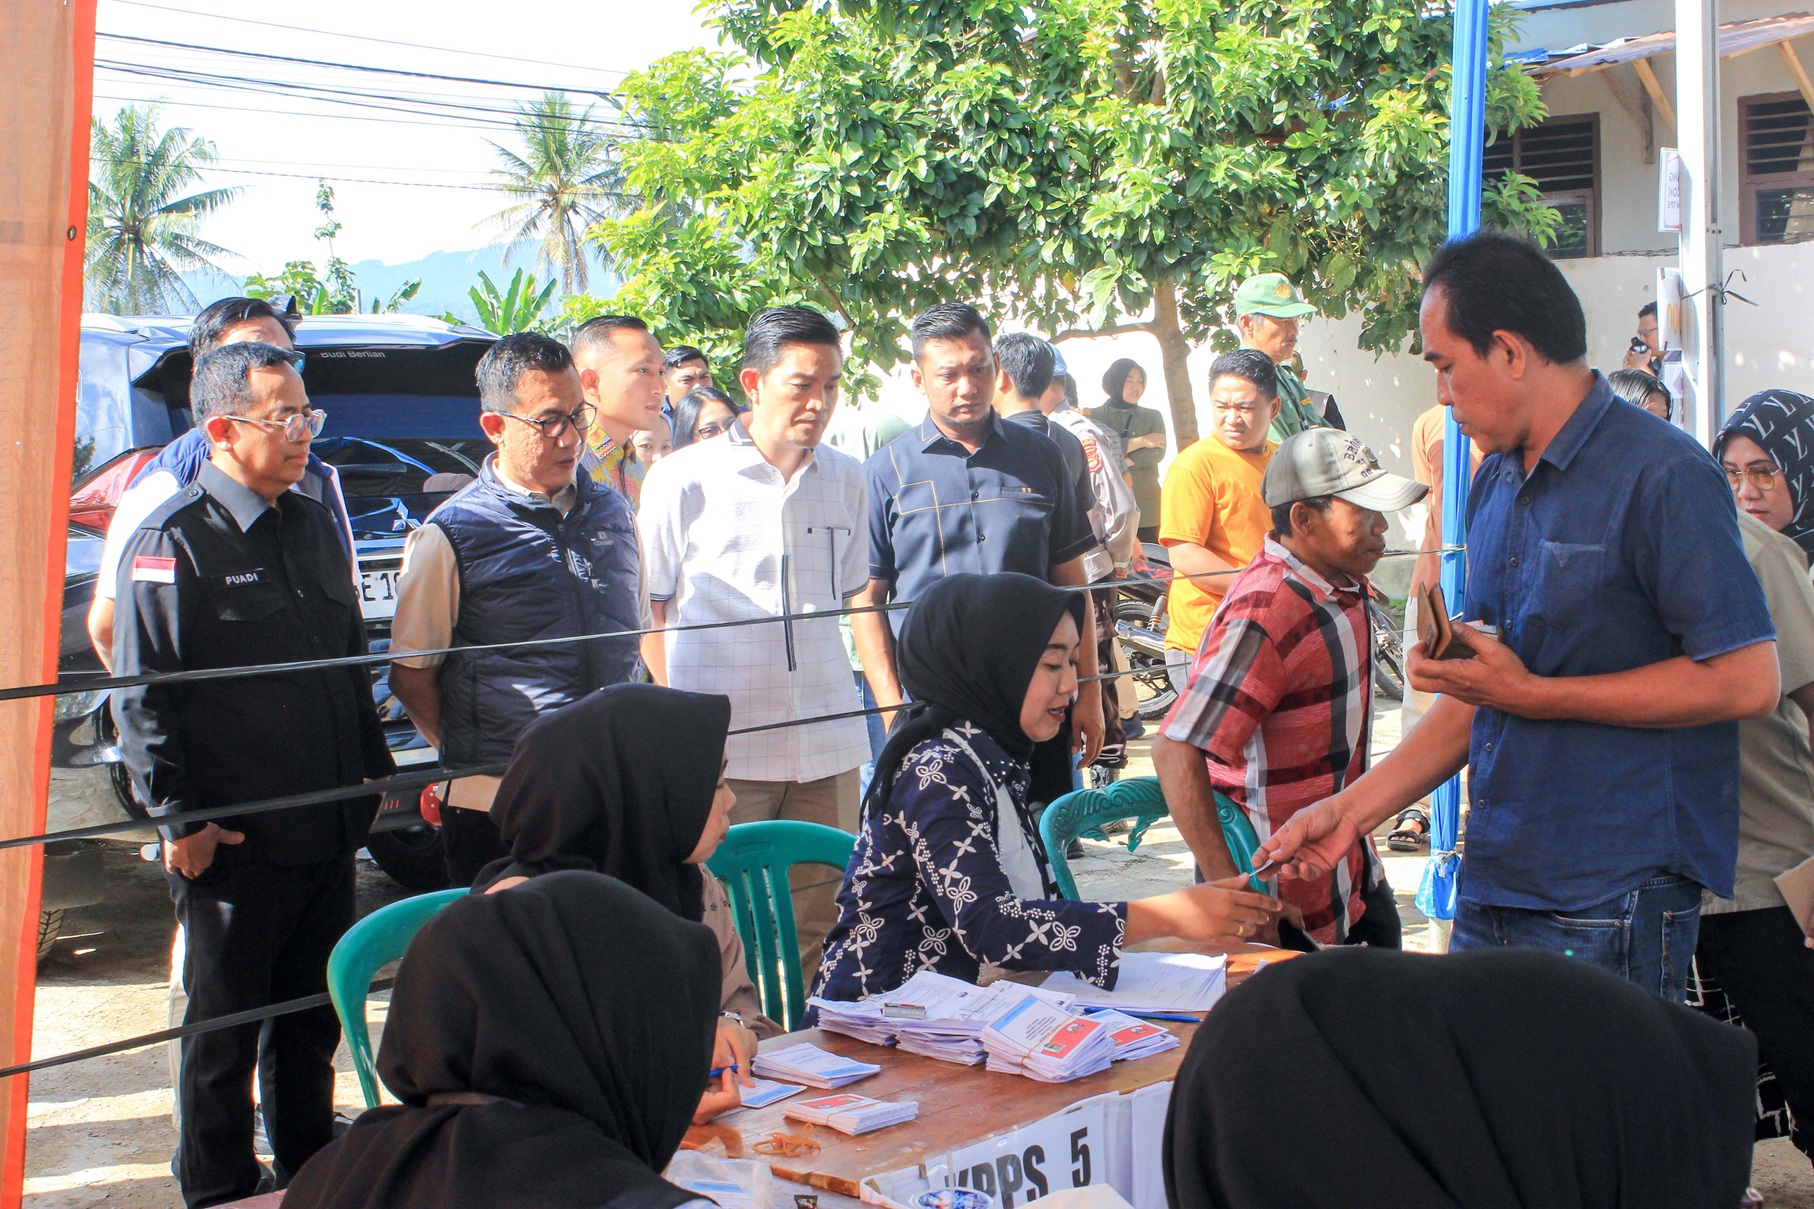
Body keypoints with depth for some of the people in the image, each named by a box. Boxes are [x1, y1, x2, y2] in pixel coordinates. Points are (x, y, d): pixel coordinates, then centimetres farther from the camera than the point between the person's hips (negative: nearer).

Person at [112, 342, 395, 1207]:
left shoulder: (315, 526, 12)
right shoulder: (173, 541, -10)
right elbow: (142, 697, -11)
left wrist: (376, 772, 17)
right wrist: (177, 818, -13)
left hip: (328, 833, 6)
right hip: (231, 842, -6)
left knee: (314, 1018, 17)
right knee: (225, 1030, 7)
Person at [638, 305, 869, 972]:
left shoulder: (845, 479, 10)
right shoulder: (685, 480, -2)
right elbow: (647, 609, 4)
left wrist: (892, 699, 19)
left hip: (827, 743, 4)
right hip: (722, 746, -4)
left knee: (819, 929, 9)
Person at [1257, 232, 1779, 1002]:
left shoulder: (1664, 477, -12)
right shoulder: (1495, 484, 13)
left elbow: (1747, 681, -18)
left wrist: (1534, 694, -15)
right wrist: (1354, 809, 10)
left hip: (1615, 902, -7)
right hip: (1495, 882, 8)